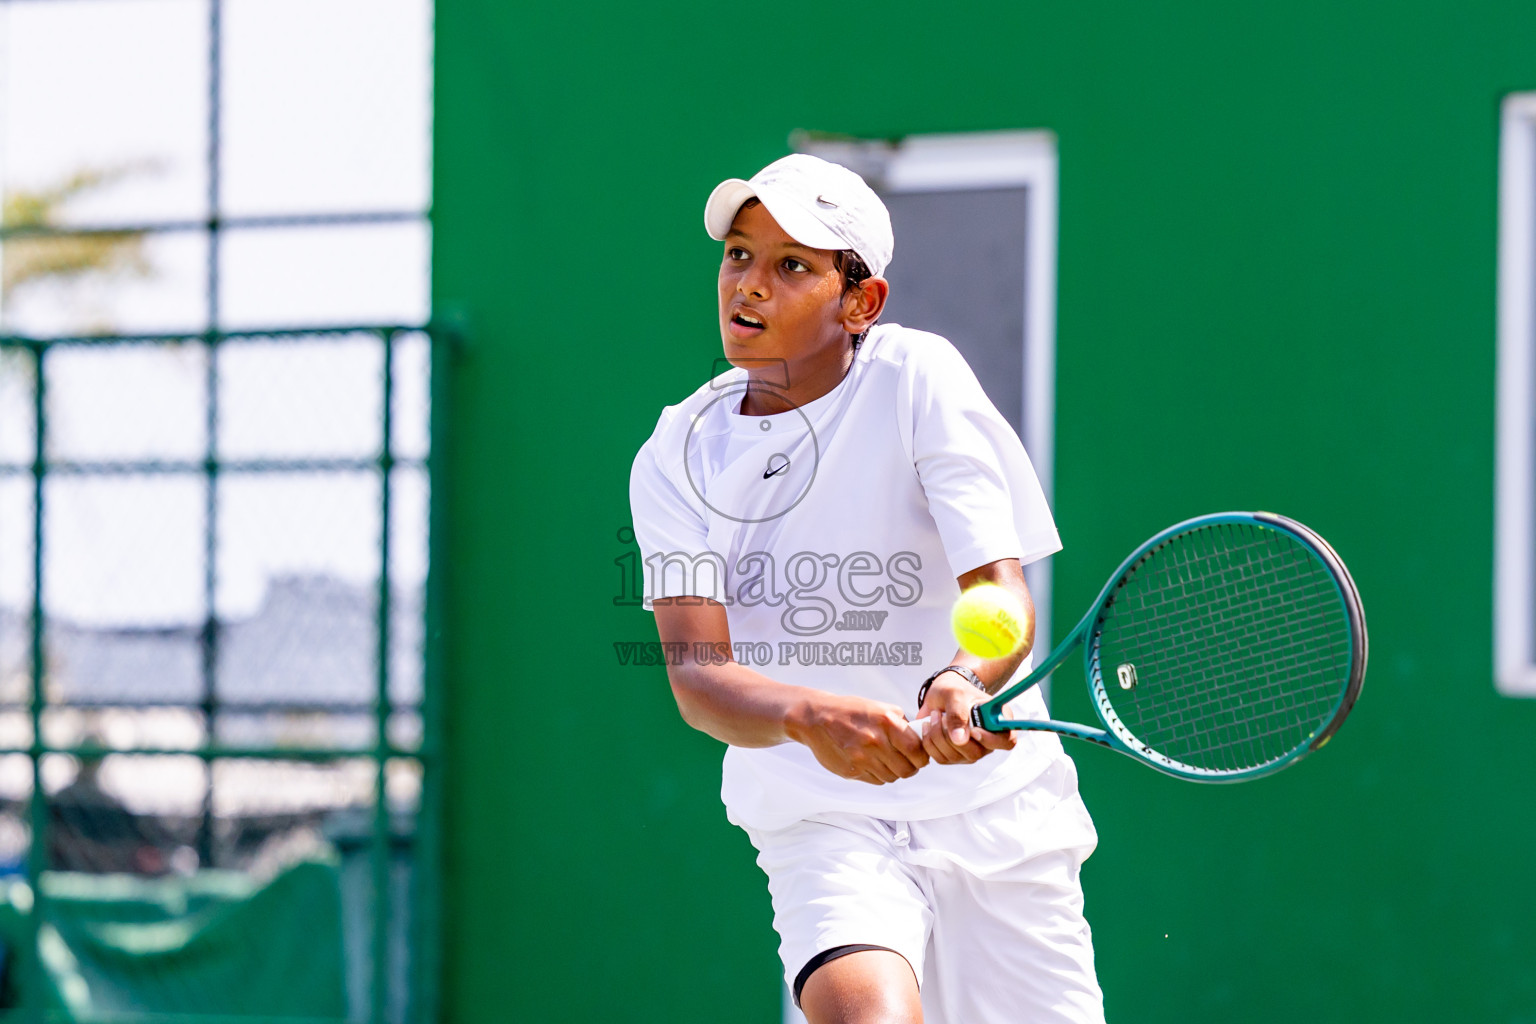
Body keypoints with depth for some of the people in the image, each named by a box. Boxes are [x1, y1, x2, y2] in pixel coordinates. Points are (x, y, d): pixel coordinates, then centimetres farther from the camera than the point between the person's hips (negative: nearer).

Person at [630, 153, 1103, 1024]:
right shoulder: (677, 457, -2)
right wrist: (807, 715, -34)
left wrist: (964, 683, -37)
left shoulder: (918, 379, -7)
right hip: (822, 825, 0)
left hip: (995, 809, 0)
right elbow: (695, 671, -13)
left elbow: (1004, 595, -14)